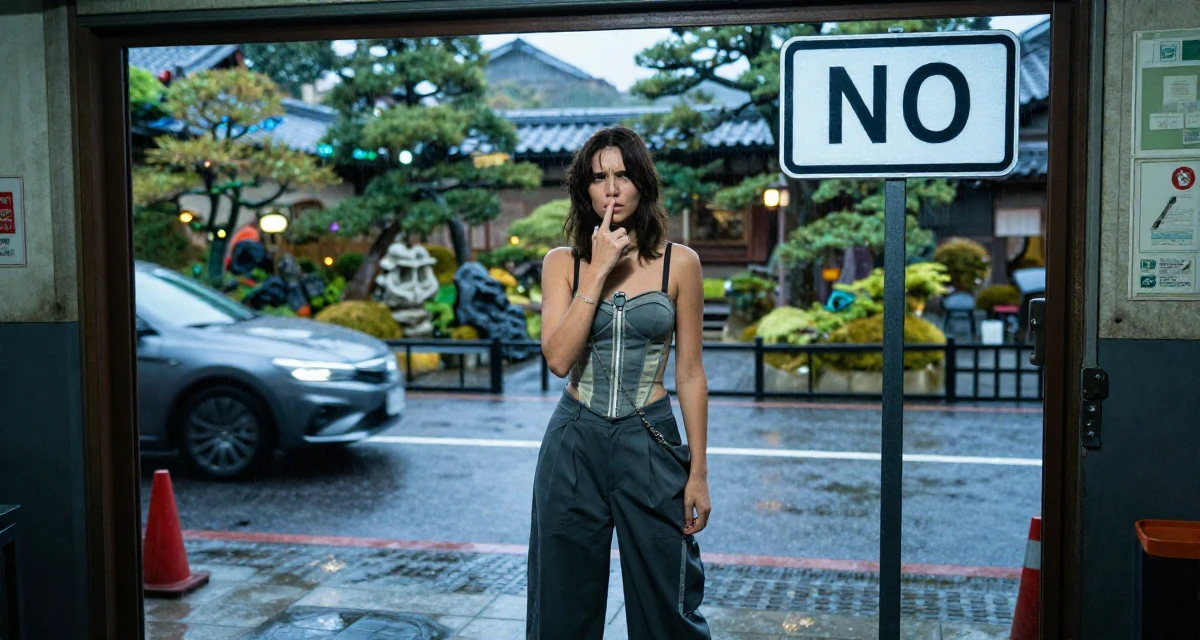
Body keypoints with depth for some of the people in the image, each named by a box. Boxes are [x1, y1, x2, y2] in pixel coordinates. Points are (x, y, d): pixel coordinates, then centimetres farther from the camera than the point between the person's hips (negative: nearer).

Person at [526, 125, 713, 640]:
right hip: (575, 443, 1)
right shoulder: (563, 263, 3)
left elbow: (689, 373, 2)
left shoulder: (679, 263, 1)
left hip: (649, 442, -1)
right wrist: (599, 271, -13)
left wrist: (698, 472, 0)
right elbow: (558, 358, -11)